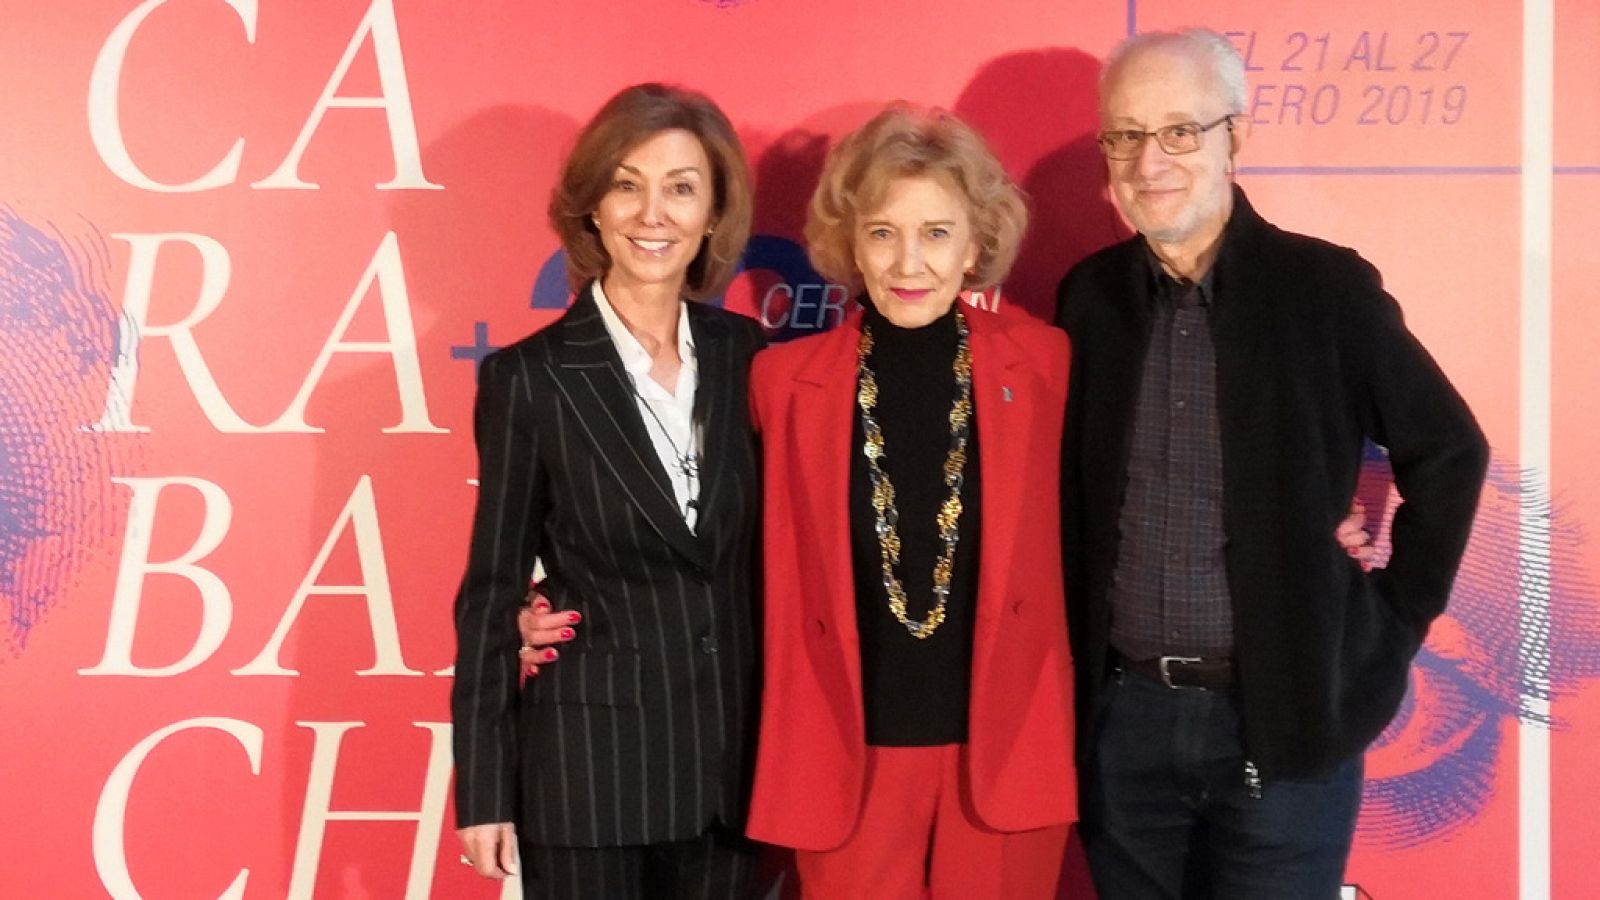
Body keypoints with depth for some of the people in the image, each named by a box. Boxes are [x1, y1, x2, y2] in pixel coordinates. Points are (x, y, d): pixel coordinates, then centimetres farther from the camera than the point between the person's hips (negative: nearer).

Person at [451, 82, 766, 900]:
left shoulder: (749, 355, 2)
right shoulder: (530, 376, -7)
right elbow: (493, 588, -4)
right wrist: (484, 790, -5)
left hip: (732, 758, 3)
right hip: (584, 764, -3)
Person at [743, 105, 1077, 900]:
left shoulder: (1042, 362, -2)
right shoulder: (785, 379, -2)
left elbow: (1070, 534, 8)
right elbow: (774, 574, 8)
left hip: (1007, 752, 0)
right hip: (850, 759, 0)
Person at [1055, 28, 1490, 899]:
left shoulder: (1327, 287, -6)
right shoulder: (1089, 296, 3)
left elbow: (1448, 453, 2)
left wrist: (1393, 619, 0)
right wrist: (1072, 674, 6)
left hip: (1286, 715, -3)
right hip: (1122, 715, 3)